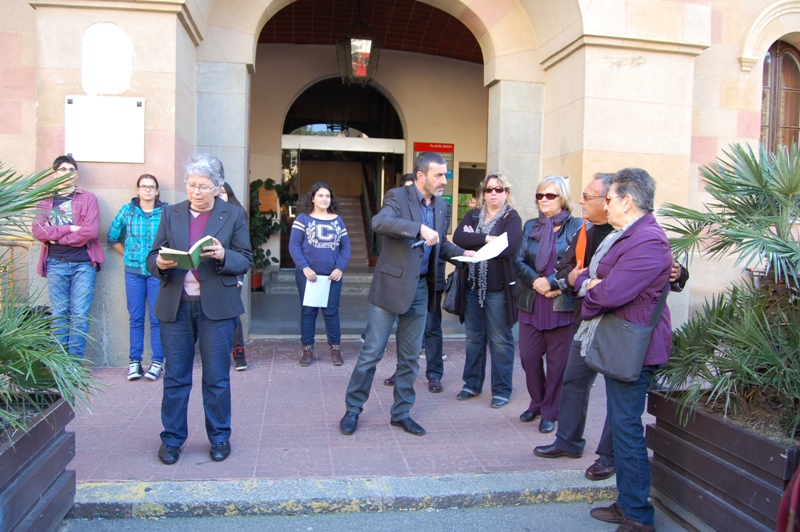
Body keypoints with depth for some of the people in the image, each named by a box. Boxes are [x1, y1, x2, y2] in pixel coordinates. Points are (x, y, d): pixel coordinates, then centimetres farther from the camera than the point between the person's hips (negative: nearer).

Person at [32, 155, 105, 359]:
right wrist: (69, 229, -12)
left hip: (83, 263, -2)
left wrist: (56, 237, -5)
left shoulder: (88, 198, 5)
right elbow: (37, 230, -2)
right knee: (59, 315, 5)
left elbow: (91, 231, -9)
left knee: (80, 315, -3)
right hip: (56, 264, 2)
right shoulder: (46, 200, 13)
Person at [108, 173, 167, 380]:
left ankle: (157, 362, 7)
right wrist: (128, 254, 10)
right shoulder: (127, 210, 5)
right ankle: (134, 361, 12)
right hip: (133, 271, 2)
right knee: (136, 318, 5)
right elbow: (113, 237, 15)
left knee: (157, 318, 0)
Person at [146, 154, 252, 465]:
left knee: (217, 377, 6)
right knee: (175, 377, 8)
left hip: (216, 306, -2)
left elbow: (245, 261, 1)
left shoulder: (233, 215, 3)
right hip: (175, 306, 2)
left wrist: (223, 256, -19)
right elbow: (153, 257, 9)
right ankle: (172, 439, 22)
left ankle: (219, 437, 21)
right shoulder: (171, 214, 9)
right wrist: (159, 264, -15)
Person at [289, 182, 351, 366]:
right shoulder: (303, 219, 2)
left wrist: (340, 268, -6)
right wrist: (305, 268, -15)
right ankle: (307, 349, 12)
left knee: (331, 311, 3)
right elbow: (294, 246, -5)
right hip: (308, 274, -2)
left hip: (332, 275, 2)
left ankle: (335, 348, 13)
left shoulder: (338, 220, 11)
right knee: (308, 311, 4)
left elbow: (345, 247, 9)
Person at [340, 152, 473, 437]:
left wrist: (463, 253, 4)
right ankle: (353, 409, 18)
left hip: (420, 288, 6)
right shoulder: (398, 196, -10)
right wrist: (420, 228, -37)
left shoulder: (440, 205, 10)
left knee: (410, 357, 12)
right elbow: (379, 222, -30)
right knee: (372, 352, 2)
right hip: (391, 285, -6)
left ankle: (401, 413, 26)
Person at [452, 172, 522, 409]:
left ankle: (501, 390, 14)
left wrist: (473, 243, -10)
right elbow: (458, 238, -7)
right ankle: (472, 384, 24)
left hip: (498, 288, -4)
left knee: (500, 340, 3)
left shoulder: (512, 218, -2)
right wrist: (486, 238, -16)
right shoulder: (472, 215, 11)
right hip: (472, 286, 4)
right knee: (474, 338, 12)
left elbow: (508, 248, -19)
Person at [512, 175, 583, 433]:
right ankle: (537, 403, 28)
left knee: (557, 361, 4)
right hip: (531, 303, 4)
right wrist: (536, 281, -12)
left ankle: (550, 412, 19)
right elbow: (518, 261, 4)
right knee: (528, 356, 7)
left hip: (562, 304, -4)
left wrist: (552, 283, -17)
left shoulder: (576, 226, -2)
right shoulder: (530, 226, 12)